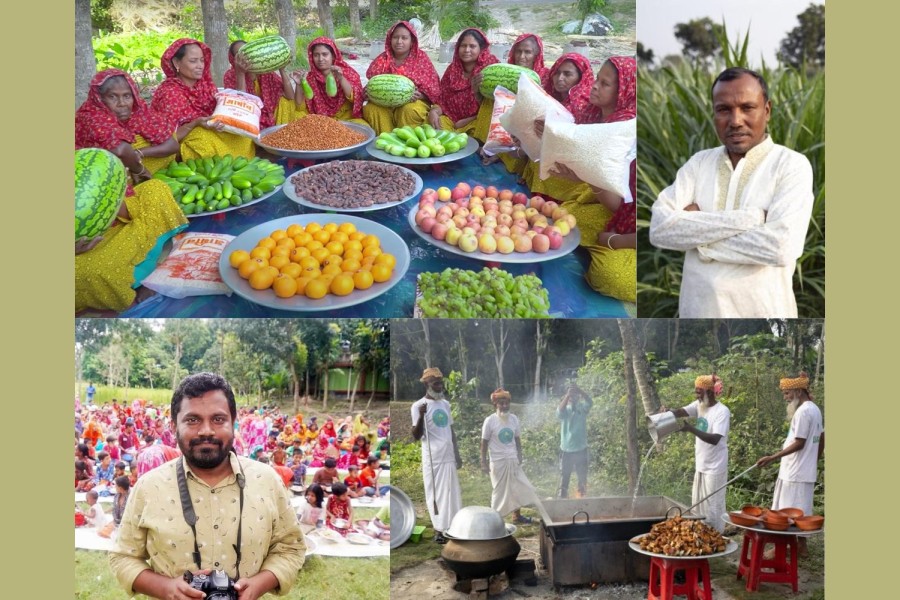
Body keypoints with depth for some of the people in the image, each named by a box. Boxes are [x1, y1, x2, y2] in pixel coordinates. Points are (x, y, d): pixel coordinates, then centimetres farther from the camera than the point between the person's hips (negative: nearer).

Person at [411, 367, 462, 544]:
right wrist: (421, 416, -31)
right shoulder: (418, 406, -9)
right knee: (435, 493, -2)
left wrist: (457, 455, 18)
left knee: (451, 492, 7)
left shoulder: (445, 403, 13)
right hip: (432, 458, -6)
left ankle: (451, 527, 13)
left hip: (449, 457, 6)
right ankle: (438, 529, 6)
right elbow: (417, 436, -15)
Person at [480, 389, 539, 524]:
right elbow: (484, 442, -7)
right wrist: (484, 462, -9)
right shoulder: (490, 421, -11)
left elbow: (517, 439, 11)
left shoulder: (514, 419, 1)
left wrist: (520, 456, 4)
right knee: (499, 490, 2)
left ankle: (517, 516, 24)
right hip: (498, 461, -5)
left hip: (513, 460, 5)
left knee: (519, 487, 9)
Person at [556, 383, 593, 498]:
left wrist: (579, 391, -38)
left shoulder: (582, 408, 3)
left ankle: (580, 497, 15)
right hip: (566, 449, -1)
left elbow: (590, 402, -19)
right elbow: (560, 411, -24)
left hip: (581, 449, 1)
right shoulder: (564, 409, 0)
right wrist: (567, 395, -39)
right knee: (564, 477, 4)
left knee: (582, 477, 6)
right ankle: (562, 497, 9)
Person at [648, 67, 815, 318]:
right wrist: (747, 219, -18)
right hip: (696, 310, 3)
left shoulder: (792, 165, -7)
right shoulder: (698, 163, 3)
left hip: (762, 312, -3)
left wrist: (695, 231, -13)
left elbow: (781, 247, -21)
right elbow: (660, 229, -11)